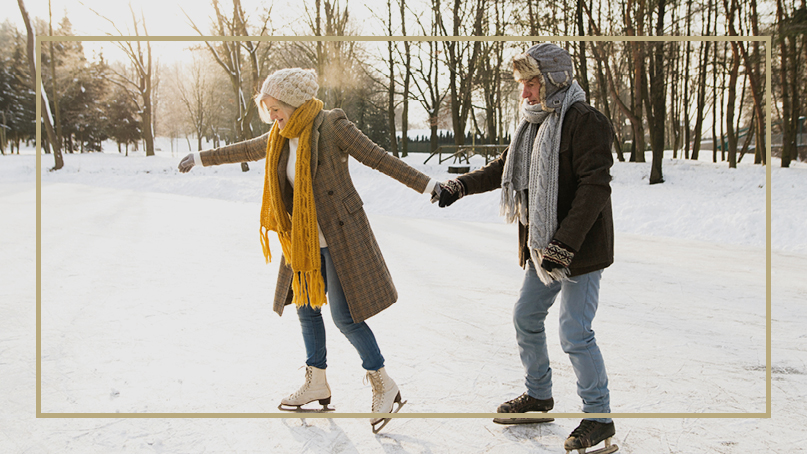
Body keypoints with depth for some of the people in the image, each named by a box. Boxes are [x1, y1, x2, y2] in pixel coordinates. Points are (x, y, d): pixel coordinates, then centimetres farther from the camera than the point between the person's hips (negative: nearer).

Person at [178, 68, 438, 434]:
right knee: (306, 307, 14)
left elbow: (379, 159, -15)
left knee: (345, 316, -9)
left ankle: (385, 387, 5)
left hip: (339, 236, -8)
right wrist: (201, 159, 33)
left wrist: (427, 186, -18)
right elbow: (244, 150, 22)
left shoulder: (332, 125, -14)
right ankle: (317, 385, 28)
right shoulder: (282, 137, 7)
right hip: (305, 240, 8)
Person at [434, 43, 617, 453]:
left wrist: (564, 245, -29)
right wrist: (460, 186, 8)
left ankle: (599, 417, 8)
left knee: (574, 333, -8)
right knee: (525, 317, 17)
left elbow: (594, 186, -24)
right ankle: (538, 394, 36)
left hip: (580, 249, -9)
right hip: (542, 248, 9)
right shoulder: (536, 123, 13)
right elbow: (503, 168, 23)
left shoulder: (585, 121, -17)